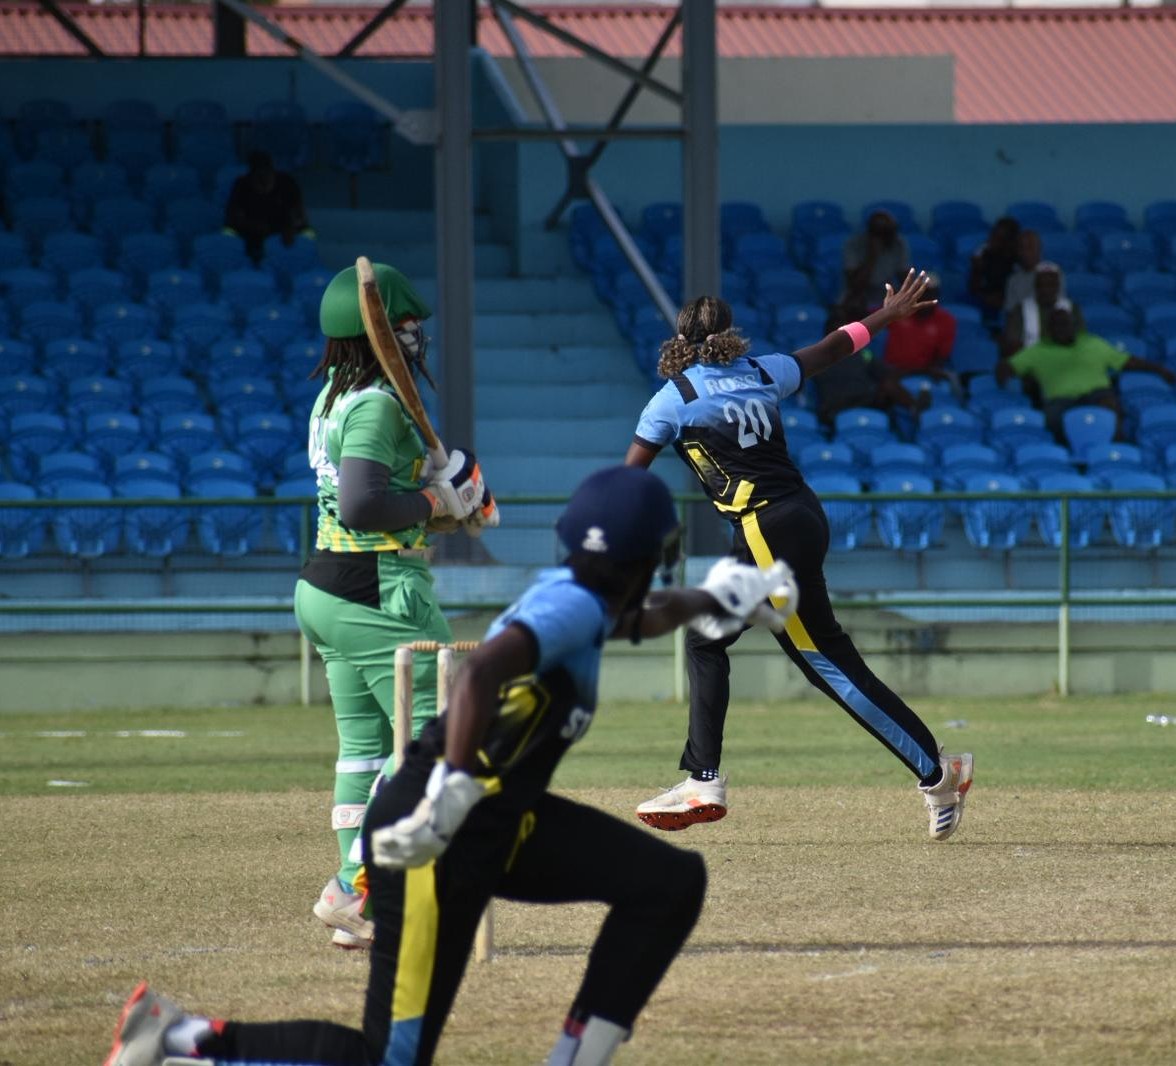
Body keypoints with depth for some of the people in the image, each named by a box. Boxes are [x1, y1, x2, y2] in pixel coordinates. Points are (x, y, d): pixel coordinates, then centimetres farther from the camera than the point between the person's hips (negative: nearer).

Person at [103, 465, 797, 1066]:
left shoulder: (583, 598, 11)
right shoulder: (571, 605, -17)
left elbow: (636, 617, 38)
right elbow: (481, 672, -35)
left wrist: (711, 601, 52)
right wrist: (452, 800, -42)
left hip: (504, 820, 10)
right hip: (442, 836, -10)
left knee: (671, 880, 4)